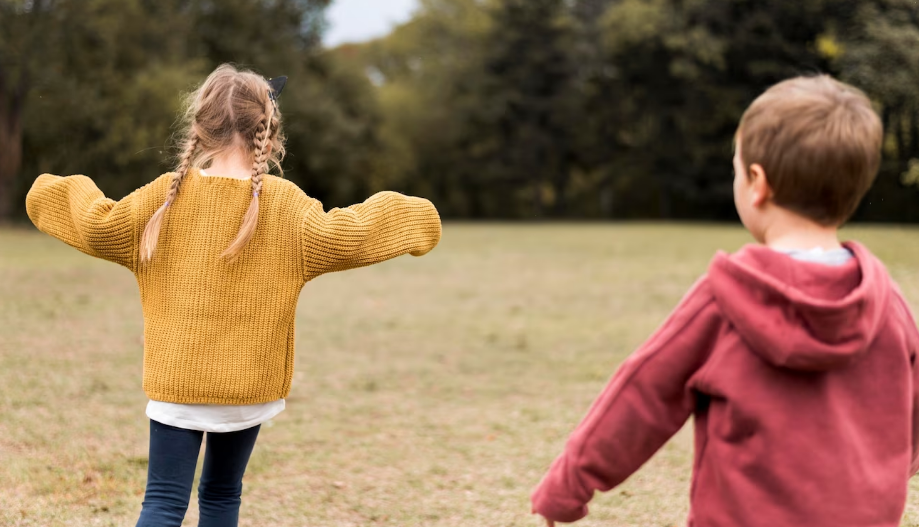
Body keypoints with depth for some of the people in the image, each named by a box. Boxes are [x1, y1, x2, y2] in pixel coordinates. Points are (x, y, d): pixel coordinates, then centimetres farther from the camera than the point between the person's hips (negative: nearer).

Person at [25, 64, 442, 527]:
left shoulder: (168, 194, -5)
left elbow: (99, 226, -4)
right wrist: (408, 217, 3)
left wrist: (67, 191, 17)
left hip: (175, 380, -1)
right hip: (248, 383, 1)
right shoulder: (285, 203, -8)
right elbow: (344, 236, -13)